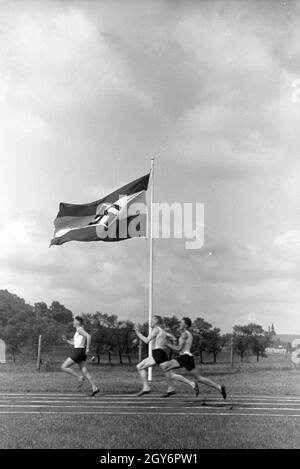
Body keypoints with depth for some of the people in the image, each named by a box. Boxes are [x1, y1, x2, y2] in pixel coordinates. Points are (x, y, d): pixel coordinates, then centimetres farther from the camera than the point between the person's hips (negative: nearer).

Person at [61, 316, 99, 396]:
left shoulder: (80, 329, -9)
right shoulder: (78, 331, 20)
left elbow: (88, 336, -25)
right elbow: (73, 343, 27)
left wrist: (87, 348, -22)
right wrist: (66, 340, 13)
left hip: (78, 352, -10)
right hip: (81, 353, 10)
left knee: (64, 367, -3)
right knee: (84, 371, 5)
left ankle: (79, 377, -7)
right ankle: (94, 388, -1)